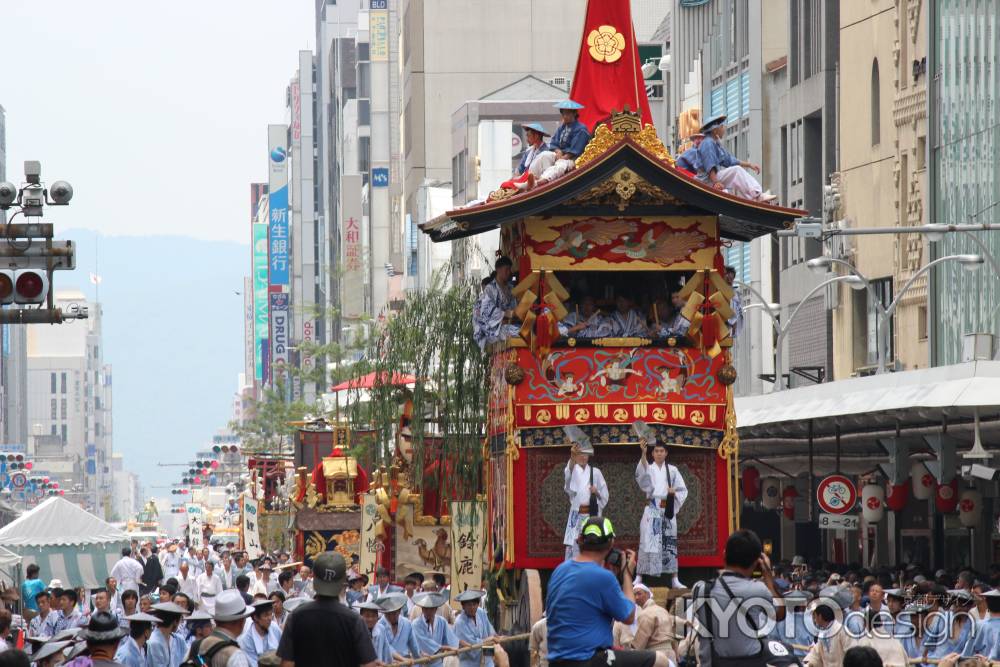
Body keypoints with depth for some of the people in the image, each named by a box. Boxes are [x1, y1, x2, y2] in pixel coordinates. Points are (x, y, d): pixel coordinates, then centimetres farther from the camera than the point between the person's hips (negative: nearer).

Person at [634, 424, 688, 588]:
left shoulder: (672, 470, 10)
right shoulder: (649, 468, 3)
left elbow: (683, 490, 12)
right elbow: (642, 472, -23)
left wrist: (674, 492, -11)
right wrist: (643, 453, -39)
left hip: (668, 510, 2)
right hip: (652, 510, -2)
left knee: (669, 544, 4)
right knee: (648, 542, -9)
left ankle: (674, 580, 6)